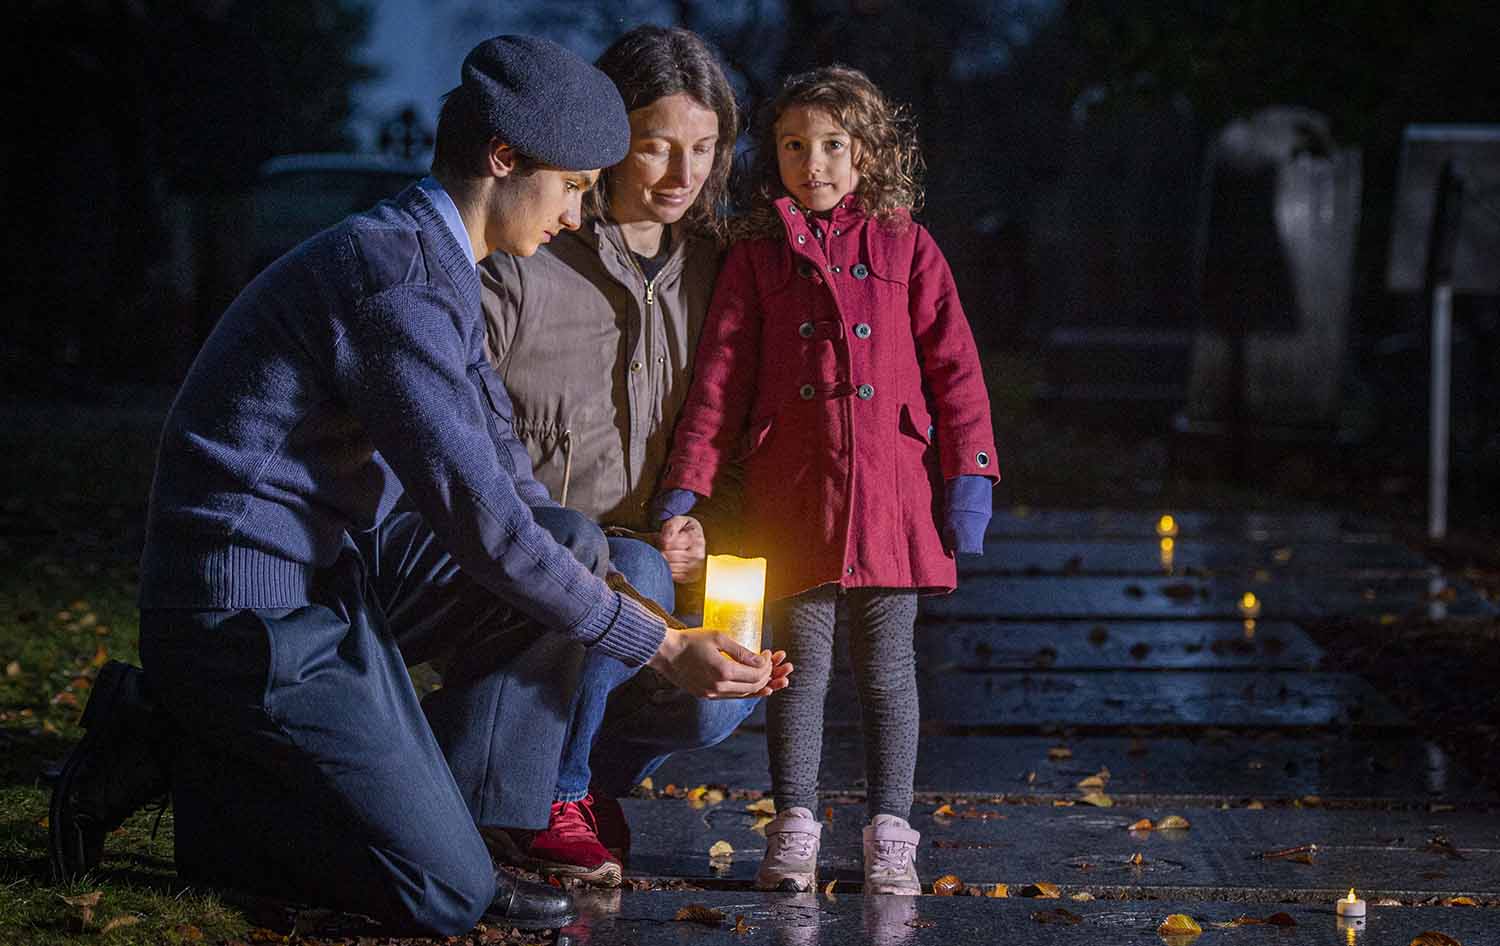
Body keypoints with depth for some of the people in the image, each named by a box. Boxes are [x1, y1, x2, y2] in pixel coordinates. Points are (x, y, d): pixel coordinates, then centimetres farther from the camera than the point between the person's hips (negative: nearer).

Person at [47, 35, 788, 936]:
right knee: (445, 895, -10)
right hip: (252, 614, -10)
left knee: (575, 544, 5)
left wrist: (650, 604, 5)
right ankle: (170, 754, 0)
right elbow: (479, 523, -21)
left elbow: (510, 486, 16)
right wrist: (662, 647, -13)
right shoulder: (401, 279, -20)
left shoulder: (436, 270, 13)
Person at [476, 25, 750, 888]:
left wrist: (707, 526, -8)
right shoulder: (519, 265, -10)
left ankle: (588, 772, 9)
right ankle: (551, 795, -10)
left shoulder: (711, 267, 7)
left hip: (649, 560, 4)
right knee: (634, 574, -36)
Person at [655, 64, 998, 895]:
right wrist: (685, 485, -2)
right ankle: (793, 831, 10)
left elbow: (952, 366, 5)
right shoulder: (755, 256, 8)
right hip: (791, 495, 0)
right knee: (800, 664, 4)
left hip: (892, 490, 0)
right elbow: (720, 375, 4)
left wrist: (969, 473, -2)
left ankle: (890, 835, 11)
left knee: (887, 668, 5)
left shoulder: (907, 248, 7)